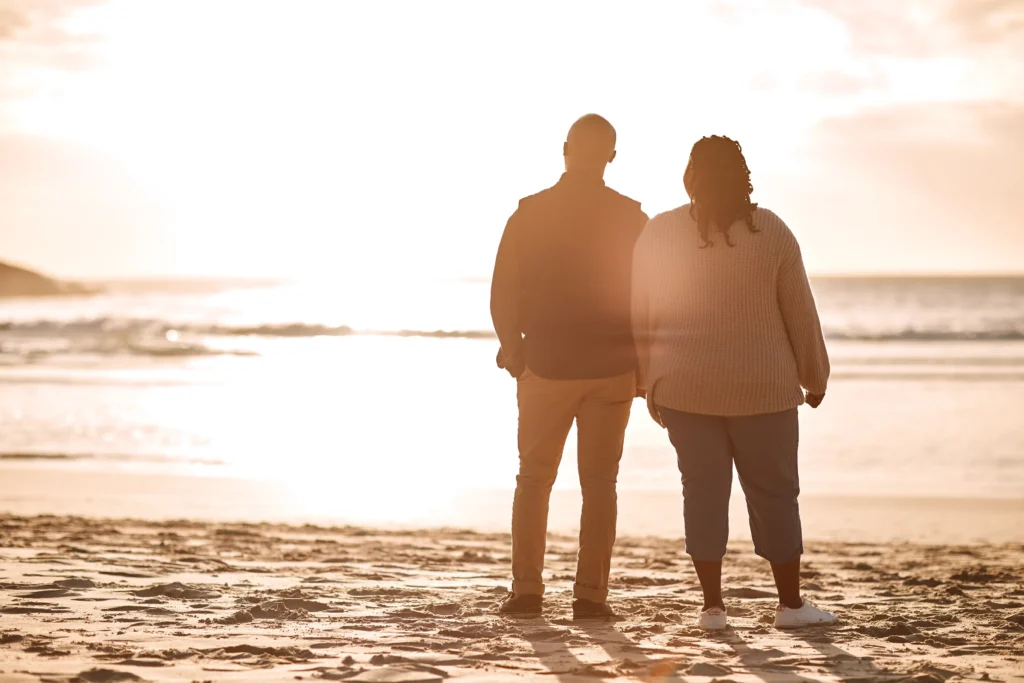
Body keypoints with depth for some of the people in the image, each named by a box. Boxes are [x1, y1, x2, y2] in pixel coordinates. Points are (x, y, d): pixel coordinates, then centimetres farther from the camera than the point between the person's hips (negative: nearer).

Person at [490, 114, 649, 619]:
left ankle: (526, 590, 7)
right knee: (599, 483, 5)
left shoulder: (529, 213, -3)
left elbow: (504, 293, -3)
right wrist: (644, 362, 9)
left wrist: (513, 349, 10)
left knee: (533, 480, 12)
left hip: (546, 368, 0)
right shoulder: (631, 218, -2)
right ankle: (591, 595, 1)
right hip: (612, 370, 0)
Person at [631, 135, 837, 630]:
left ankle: (712, 605, 5)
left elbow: (640, 319, 6)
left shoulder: (657, 233, 1)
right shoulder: (771, 232, -4)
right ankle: (791, 603, 12)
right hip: (760, 387, -1)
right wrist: (814, 376, 12)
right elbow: (800, 314, 1)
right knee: (773, 491, 7)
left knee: (703, 490, 5)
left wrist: (649, 383, 15)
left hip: (684, 388, 2)